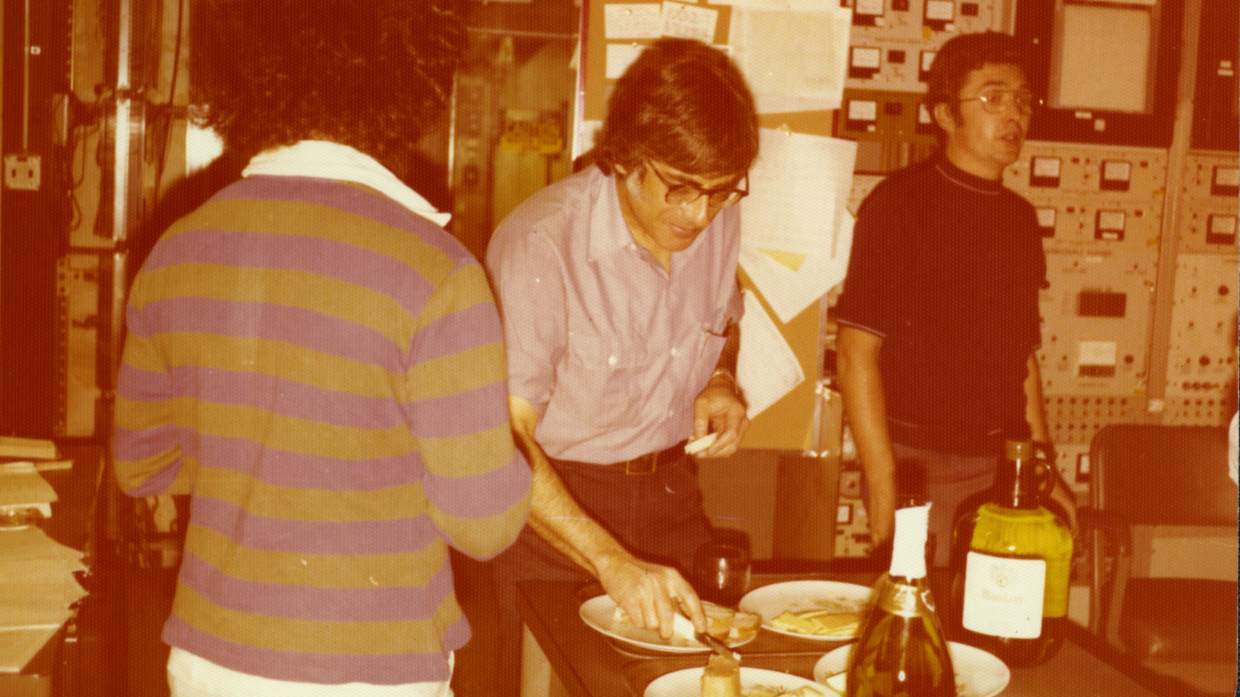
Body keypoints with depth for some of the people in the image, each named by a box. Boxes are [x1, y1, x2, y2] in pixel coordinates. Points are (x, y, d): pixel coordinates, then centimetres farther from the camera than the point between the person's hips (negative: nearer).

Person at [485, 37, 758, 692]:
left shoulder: (718, 221, -6)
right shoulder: (539, 243, -26)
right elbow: (503, 440, -30)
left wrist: (721, 381, -5)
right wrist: (612, 561, -38)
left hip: (669, 491, 5)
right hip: (552, 500, -5)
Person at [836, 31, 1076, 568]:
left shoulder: (1019, 217, 11)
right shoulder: (899, 204, -8)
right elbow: (856, 352, -12)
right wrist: (883, 487, -16)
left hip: (1003, 464, 6)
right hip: (919, 463, -5)